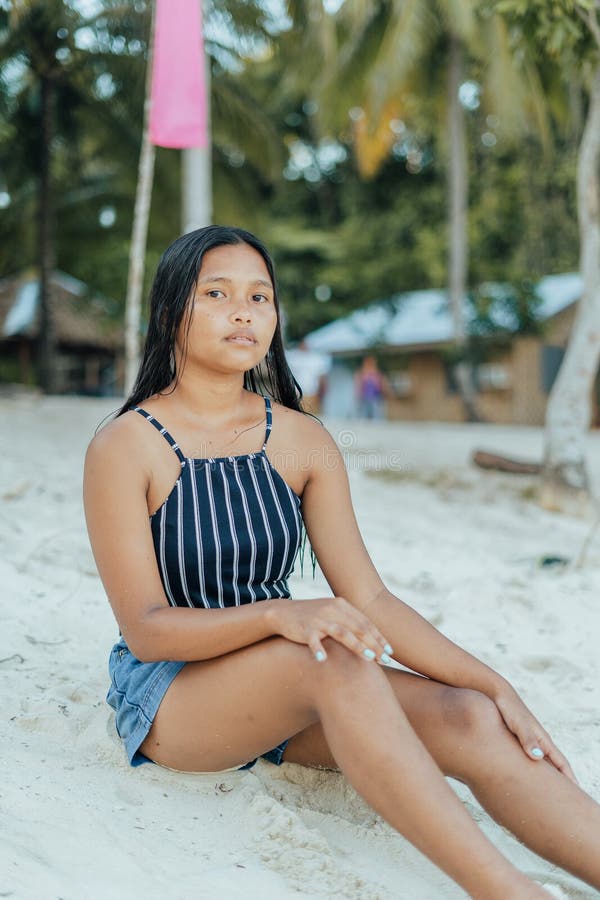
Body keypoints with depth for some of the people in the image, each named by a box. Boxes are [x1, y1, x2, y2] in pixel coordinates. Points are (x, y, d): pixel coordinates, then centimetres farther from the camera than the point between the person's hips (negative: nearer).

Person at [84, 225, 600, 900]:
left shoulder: (303, 441, 1)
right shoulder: (123, 447, -11)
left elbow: (368, 598, -2)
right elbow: (145, 629, -14)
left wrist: (494, 685, -14)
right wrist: (281, 615, -31)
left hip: (299, 695, 4)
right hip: (167, 696, -4)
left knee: (468, 719, -23)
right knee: (334, 658, -35)